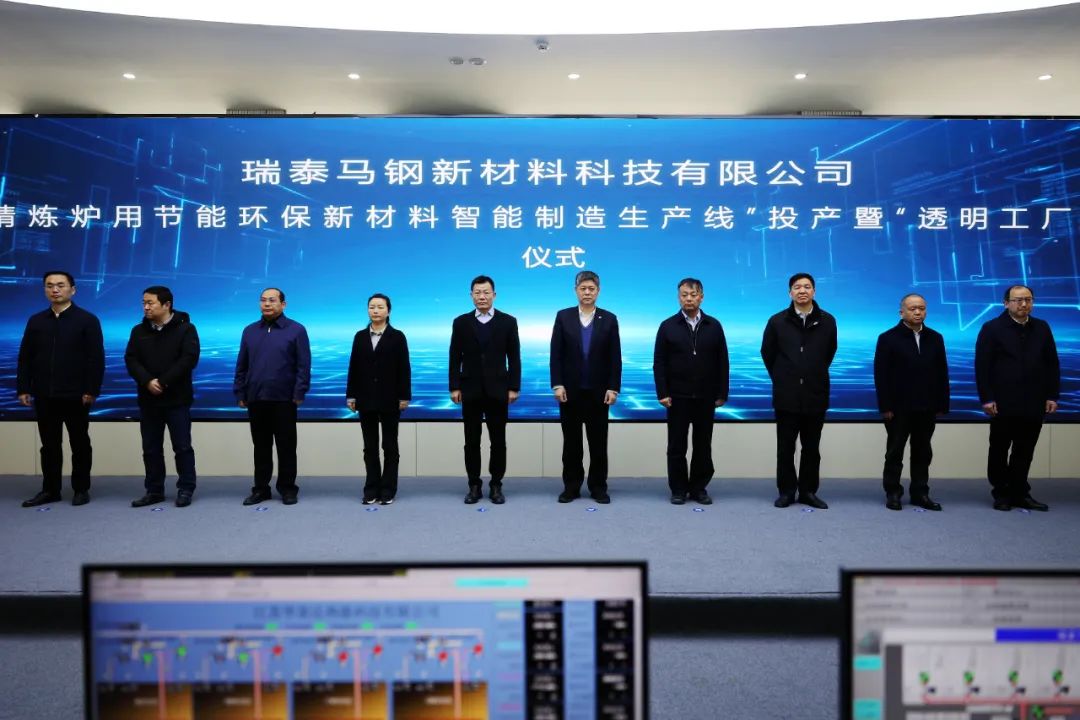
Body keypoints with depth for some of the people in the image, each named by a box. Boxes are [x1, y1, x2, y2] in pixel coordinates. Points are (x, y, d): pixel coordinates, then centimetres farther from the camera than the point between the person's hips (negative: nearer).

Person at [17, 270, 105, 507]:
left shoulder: (87, 320, -2)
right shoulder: (35, 321, 10)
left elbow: (96, 358, -7)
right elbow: (24, 358, 11)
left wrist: (91, 390, -13)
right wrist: (23, 388, 3)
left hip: (76, 396, -4)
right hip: (45, 396, 4)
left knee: (80, 444, 6)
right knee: (49, 445, 10)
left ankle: (81, 489, 15)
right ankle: (50, 490, 19)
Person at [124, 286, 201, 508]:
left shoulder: (185, 328, -4)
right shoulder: (139, 331, 9)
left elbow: (189, 359, -14)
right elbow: (131, 360, 2)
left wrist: (163, 382, -18)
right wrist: (147, 381, -16)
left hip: (177, 399, -4)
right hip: (148, 400, 5)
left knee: (182, 447, 0)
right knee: (151, 448, 9)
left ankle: (186, 489, 9)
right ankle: (154, 491, 18)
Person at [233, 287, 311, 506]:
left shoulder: (296, 330, -2)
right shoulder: (250, 331, 11)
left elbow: (304, 365, -6)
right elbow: (241, 366, 12)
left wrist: (299, 393, -11)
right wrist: (240, 393, 6)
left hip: (284, 399, -4)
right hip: (256, 399, 4)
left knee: (286, 446, 4)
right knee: (261, 446, 11)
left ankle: (287, 488, 13)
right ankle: (261, 488, 20)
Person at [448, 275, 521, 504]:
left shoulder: (508, 321, 3)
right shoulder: (461, 322, 5)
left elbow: (514, 357, 1)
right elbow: (455, 358, 4)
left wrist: (514, 387, -4)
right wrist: (454, 387, -2)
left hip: (497, 390, -1)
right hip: (470, 390, 1)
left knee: (498, 441, 5)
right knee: (471, 441, 6)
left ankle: (496, 485, 16)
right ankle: (474, 486, 16)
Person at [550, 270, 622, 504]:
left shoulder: (609, 319, 3)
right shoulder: (563, 316, 2)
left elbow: (615, 357, 0)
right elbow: (556, 354, -1)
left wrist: (613, 388, -6)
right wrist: (557, 385, -8)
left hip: (598, 391, 0)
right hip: (570, 390, 0)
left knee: (598, 443, 6)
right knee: (571, 442, 7)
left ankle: (598, 487, 16)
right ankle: (571, 486, 16)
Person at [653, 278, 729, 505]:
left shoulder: (714, 326, 5)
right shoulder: (668, 326, 1)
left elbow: (722, 362, 4)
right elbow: (659, 363, -1)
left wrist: (721, 393, 0)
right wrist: (662, 393, -8)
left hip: (705, 397, 1)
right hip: (677, 397, -1)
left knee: (703, 446, 7)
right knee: (676, 446, 4)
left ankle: (699, 488, 18)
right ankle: (678, 489, 14)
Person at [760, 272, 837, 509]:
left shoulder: (827, 321, 0)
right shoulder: (777, 321, -2)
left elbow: (829, 353, 15)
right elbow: (767, 353, 9)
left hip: (815, 394, 1)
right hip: (786, 395, -1)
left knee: (811, 447, 8)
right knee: (785, 447, 5)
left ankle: (808, 491, 18)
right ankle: (786, 491, 14)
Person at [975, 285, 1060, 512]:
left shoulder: (1042, 328, 9)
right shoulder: (992, 328, -3)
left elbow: (1052, 364, 10)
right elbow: (982, 366, -7)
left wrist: (1052, 396, 3)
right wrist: (986, 398, -13)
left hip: (1033, 404, 3)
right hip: (1004, 403, -3)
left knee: (1025, 452, 8)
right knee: (999, 451, 7)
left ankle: (1020, 493, 17)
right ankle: (1001, 494, 17)